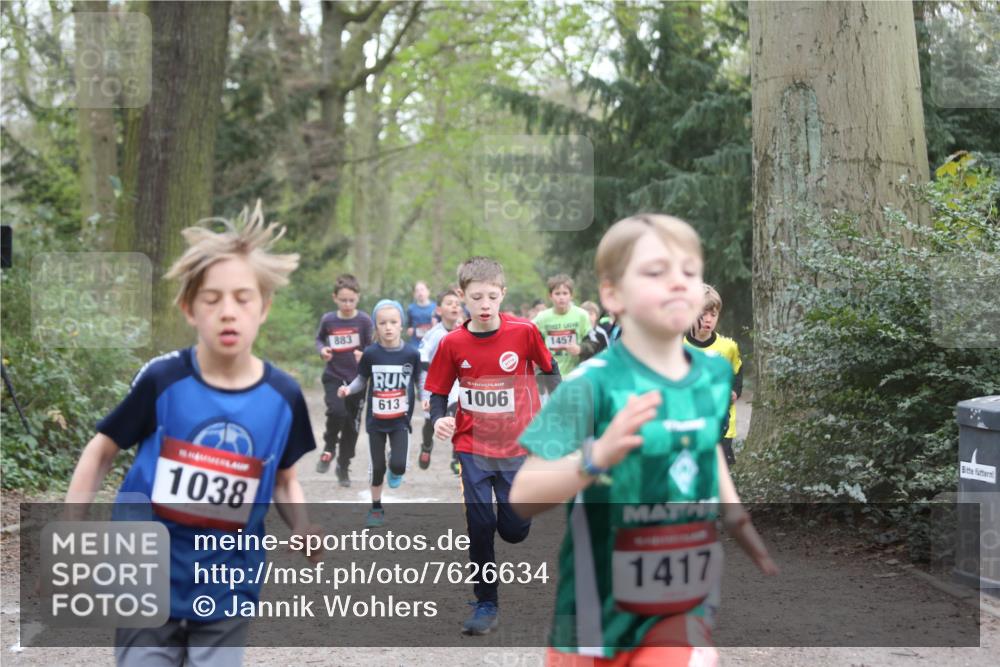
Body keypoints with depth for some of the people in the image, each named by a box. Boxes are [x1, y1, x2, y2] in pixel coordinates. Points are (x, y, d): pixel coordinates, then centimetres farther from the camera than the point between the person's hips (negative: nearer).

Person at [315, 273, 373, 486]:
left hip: (356, 379, 0)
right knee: (337, 412, -25)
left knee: (352, 424, 7)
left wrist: (364, 355, -25)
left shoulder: (364, 320, -8)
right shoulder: (328, 320, -3)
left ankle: (343, 468, 24)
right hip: (333, 377, 0)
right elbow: (319, 339, 16)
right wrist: (322, 350, -6)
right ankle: (329, 448, 3)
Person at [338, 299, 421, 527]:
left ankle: (395, 471, 26)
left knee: (398, 464, -13)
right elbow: (362, 380, 0)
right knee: (377, 466, 9)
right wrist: (348, 389, -18)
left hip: (401, 419, -1)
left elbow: (418, 382, 1)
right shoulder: (370, 354, -10)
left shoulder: (411, 354, -10)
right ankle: (376, 508, 29)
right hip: (376, 420, 1)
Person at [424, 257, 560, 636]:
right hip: (473, 448, 1)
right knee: (480, 526, 1)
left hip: (517, 446, 0)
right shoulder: (452, 344, -8)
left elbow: (549, 368, 5)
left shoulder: (523, 332, -11)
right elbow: (439, 392, 0)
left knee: (513, 530, 3)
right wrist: (438, 419, -18)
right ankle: (486, 604, 15)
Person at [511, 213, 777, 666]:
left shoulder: (714, 375, -3)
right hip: (599, 606, -3)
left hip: (681, 603, 3)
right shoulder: (593, 384, -20)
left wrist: (738, 521, 16)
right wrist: (598, 455, -40)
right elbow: (523, 497, -26)